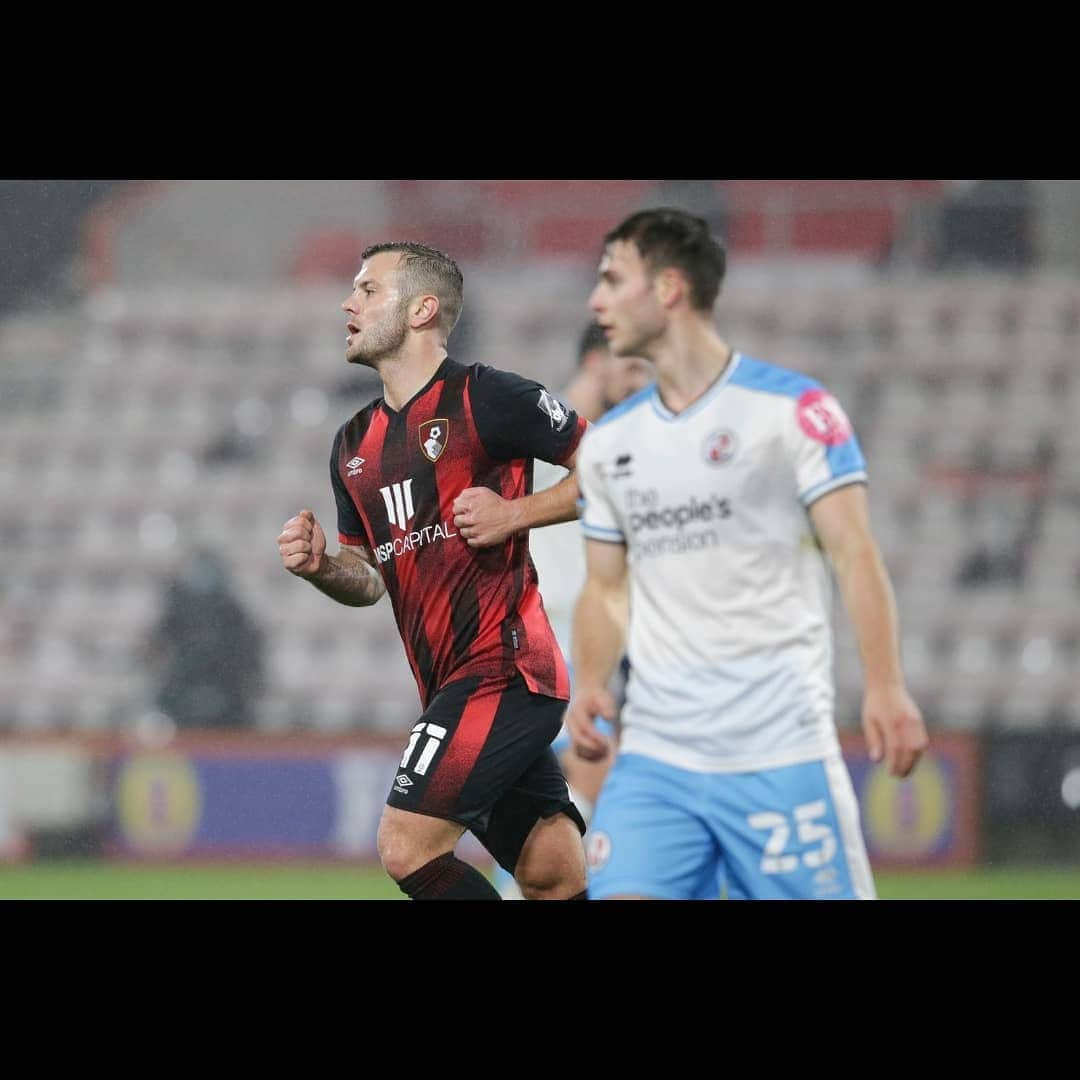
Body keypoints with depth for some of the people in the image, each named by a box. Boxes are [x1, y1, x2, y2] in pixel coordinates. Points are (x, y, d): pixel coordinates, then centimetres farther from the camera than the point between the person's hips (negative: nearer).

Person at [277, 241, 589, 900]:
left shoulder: (485, 397, -6)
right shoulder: (355, 445, 17)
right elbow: (371, 579, 24)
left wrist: (514, 513, -12)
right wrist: (321, 567, 3)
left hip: (503, 667, -8)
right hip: (451, 687, 8)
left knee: (407, 845, -16)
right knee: (556, 881, 5)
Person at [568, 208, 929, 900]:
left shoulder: (794, 409, -3)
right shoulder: (608, 442, 13)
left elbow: (854, 552, -7)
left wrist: (885, 688, -18)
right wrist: (589, 684, 0)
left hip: (779, 754, -4)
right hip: (654, 758, 4)